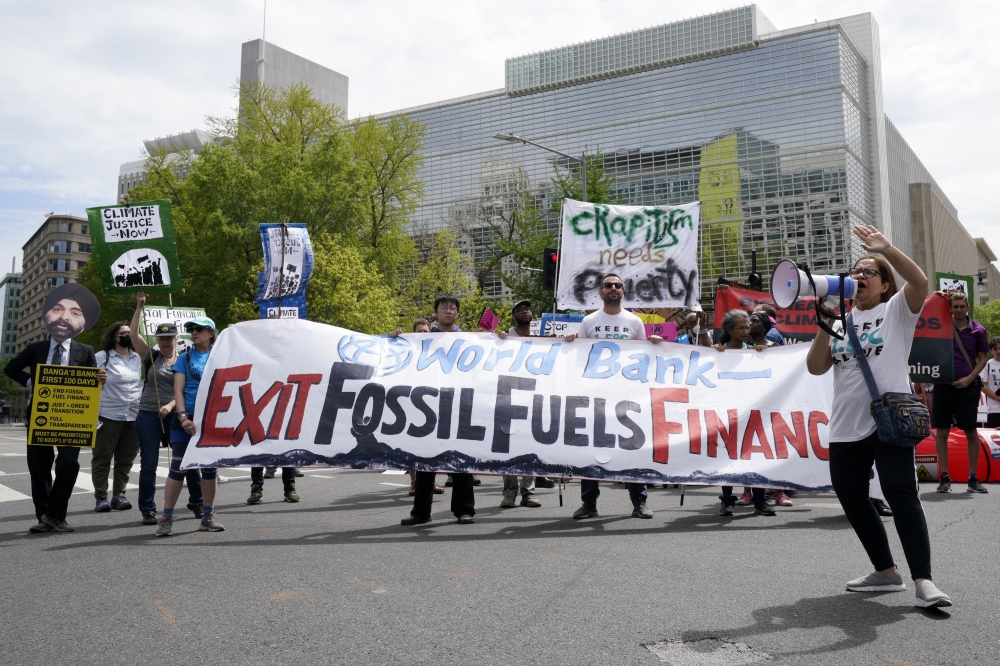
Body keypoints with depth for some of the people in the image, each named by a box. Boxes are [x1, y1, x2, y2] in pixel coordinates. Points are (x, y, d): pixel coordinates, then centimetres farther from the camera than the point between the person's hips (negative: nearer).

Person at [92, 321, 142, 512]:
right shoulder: (102, 357, 2)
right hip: (109, 416, -4)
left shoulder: (139, 359, 15)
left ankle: (119, 495, 14)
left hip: (134, 417, 4)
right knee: (102, 458, 0)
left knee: (126, 459, 6)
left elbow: (145, 384, 22)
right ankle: (101, 497, 7)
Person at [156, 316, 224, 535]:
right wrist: (183, 417, -12)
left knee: (210, 467, 8)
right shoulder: (185, 358, 6)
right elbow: (178, 390, 0)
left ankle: (208, 516, 18)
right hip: (187, 418, -1)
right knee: (177, 467, -3)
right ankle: (166, 517, 4)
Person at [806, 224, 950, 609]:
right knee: (851, 499, 9)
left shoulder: (897, 310, 6)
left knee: (900, 494, -15)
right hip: (846, 428, 6)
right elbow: (815, 368, 8)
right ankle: (886, 573, 23)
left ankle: (923, 582, -11)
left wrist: (886, 249, -24)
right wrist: (824, 329, -4)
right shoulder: (841, 322, 17)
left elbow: (920, 282, -16)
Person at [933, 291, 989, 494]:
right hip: (943, 385, 1)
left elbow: (982, 359, 6)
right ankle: (945, 478, 8)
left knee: (971, 433, 4)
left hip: (967, 387, 0)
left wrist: (969, 378, -8)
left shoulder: (978, 330, 3)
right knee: (941, 432, 1)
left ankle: (973, 479, 12)